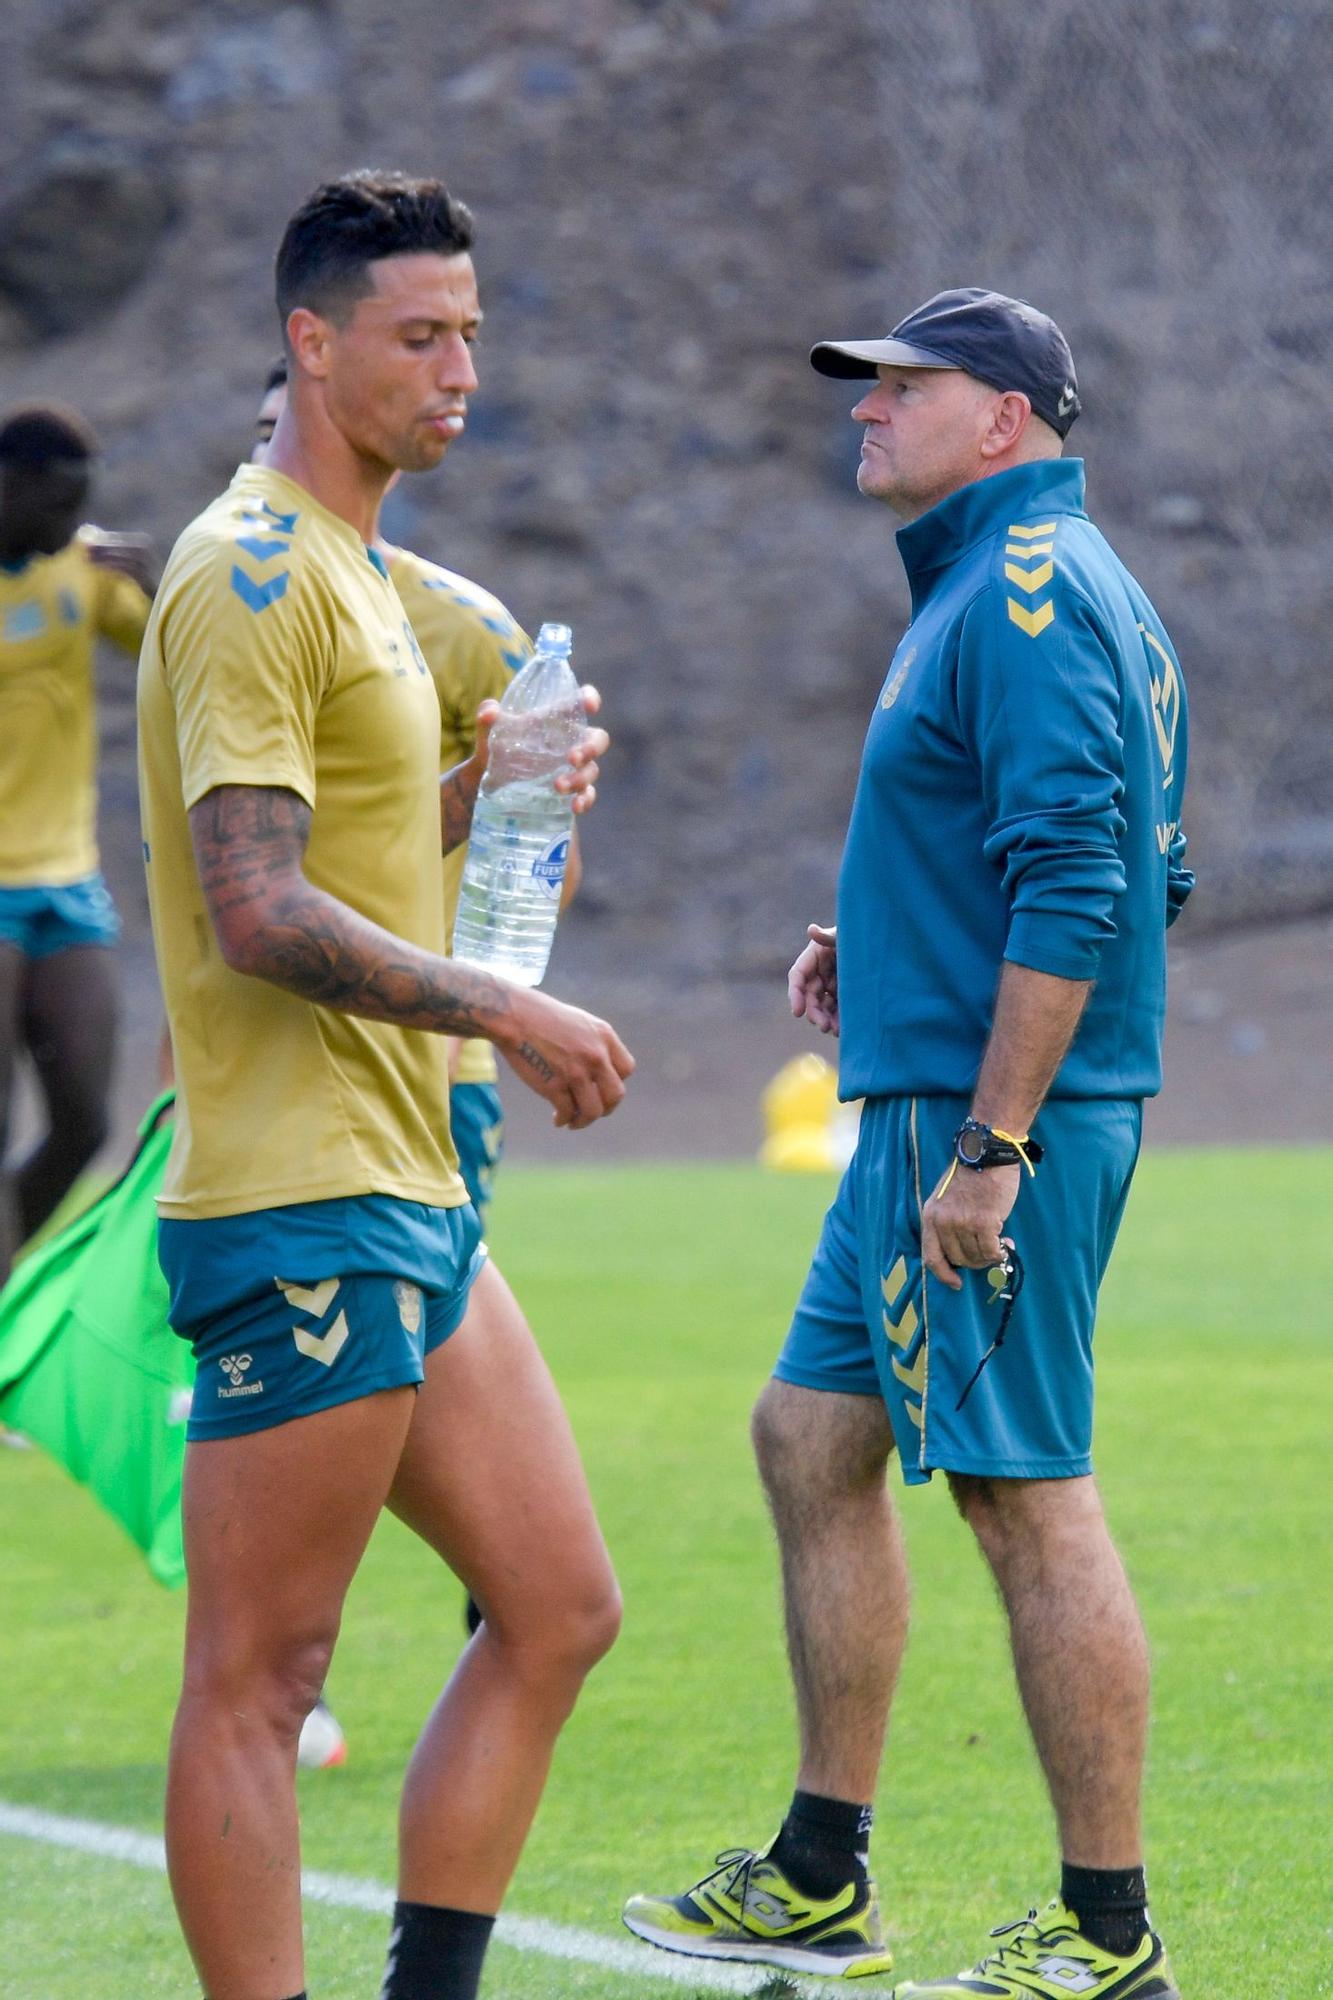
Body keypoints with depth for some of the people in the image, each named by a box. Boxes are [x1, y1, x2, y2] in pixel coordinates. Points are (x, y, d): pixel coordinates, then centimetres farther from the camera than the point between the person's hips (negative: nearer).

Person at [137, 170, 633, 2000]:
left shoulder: (346, 565, 19)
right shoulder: (252, 577, -13)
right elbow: (258, 911, -21)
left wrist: (482, 796, 12)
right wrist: (505, 1014, -17)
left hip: (410, 1198, 10)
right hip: (299, 1208, -10)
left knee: (559, 1611, 11)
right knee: (257, 1676, -5)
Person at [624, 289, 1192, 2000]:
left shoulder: (1027, 593, -14)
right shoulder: (1004, 584, 19)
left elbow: (1077, 885, -23)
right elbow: (1127, 874, 24)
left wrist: (991, 1147, -25)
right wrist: (884, 951, 16)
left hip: (990, 1109, -11)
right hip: (931, 1099, 11)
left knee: (1029, 1499, -8)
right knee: (813, 1437, 15)